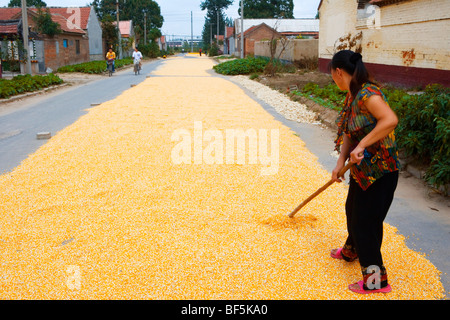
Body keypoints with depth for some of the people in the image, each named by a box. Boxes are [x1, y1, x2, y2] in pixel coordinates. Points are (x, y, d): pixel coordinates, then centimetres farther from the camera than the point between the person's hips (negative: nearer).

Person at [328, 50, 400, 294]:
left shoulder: (367, 94, -24)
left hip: (380, 170, -10)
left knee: (367, 221, -1)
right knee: (353, 210, 27)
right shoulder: (352, 96, 6)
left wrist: (361, 145, -35)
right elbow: (348, 134, 8)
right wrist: (340, 162, 0)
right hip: (362, 168, 10)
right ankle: (351, 251, 53)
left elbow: (390, 120, -38)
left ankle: (376, 280, 15)